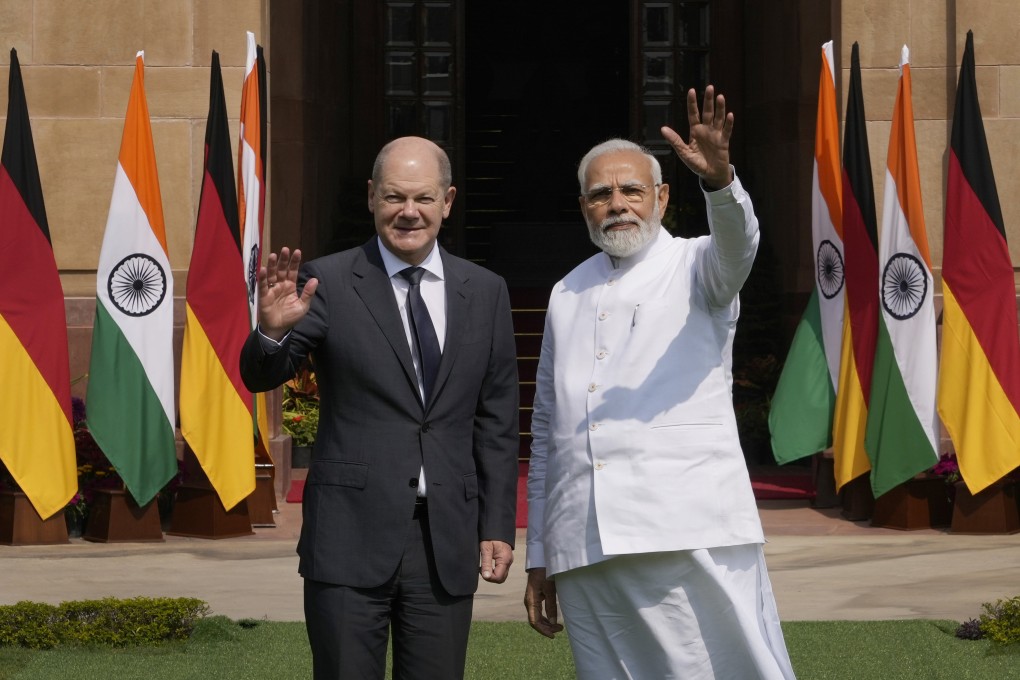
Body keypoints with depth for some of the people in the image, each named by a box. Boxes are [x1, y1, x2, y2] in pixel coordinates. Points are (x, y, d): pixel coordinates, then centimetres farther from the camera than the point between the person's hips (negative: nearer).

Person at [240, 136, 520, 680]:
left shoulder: (485, 293, 9)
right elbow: (260, 375, -9)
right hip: (352, 535, -3)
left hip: (447, 540, 3)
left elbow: (497, 423, 11)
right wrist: (272, 330, -31)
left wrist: (498, 526, 7)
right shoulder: (327, 283, 0)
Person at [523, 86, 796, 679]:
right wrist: (539, 557, 19)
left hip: (692, 540, -4)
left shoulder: (695, 266, 8)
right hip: (585, 555, 4)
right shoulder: (568, 295, 20)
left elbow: (737, 245, -17)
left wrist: (720, 180, -39)